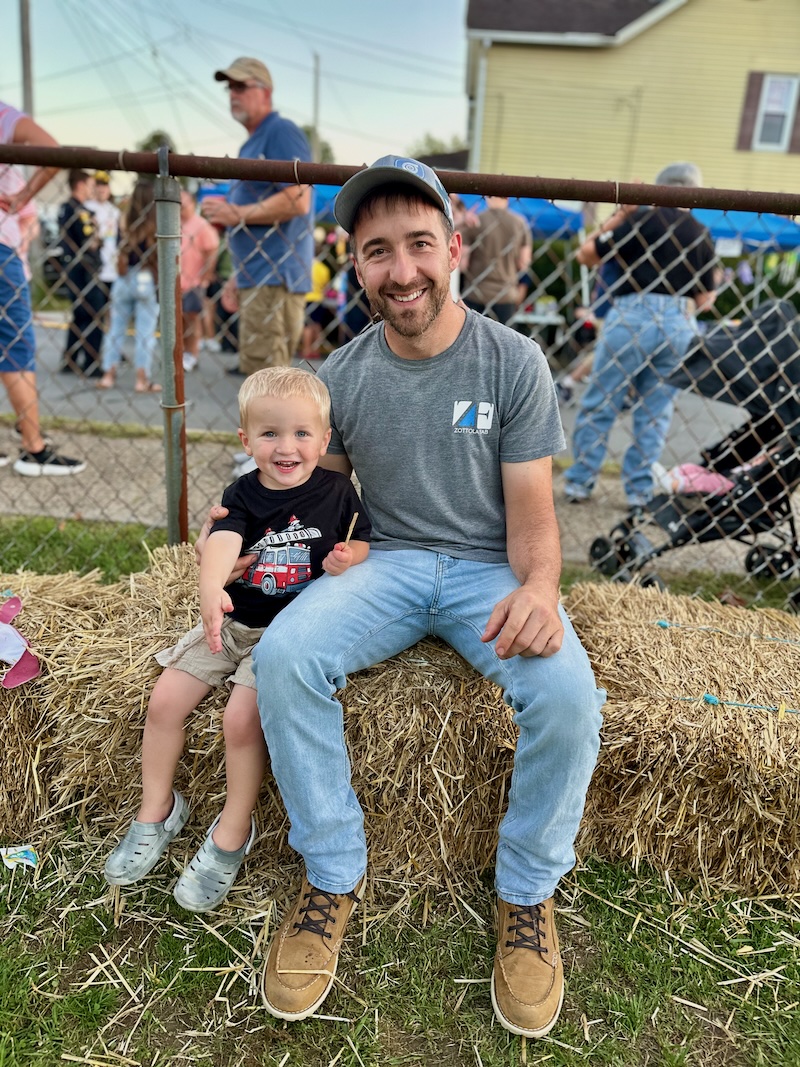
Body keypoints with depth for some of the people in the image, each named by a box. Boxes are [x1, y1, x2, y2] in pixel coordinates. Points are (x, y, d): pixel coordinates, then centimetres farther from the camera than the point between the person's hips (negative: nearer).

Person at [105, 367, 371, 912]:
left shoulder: (336, 491, -3)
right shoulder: (244, 495, -2)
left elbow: (363, 545, 8)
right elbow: (223, 542, -22)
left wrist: (348, 559, -17)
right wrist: (212, 589, -43)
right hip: (234, 622, 4)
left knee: (243, 717, -20)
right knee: (165, 699, -3)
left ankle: (234, 830, 5)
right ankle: (158, 811, 20)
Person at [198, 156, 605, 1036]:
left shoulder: (513, 362, -5)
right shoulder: (343, 376, 2)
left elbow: (530, 510, -7)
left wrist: (538, 588, -27)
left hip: (489, 567, -1)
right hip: (388, 563, 2)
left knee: (566, 693, -30)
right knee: (283, 653, -27)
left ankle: (527, 893, 0)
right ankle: (333, 874, -5)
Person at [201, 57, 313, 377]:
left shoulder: (282, 132, -8)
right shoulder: (251, 143, 22)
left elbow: (297, 201, -21)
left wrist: (236, 214, -14)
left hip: (275, 276, -10)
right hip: (255, 276, 10)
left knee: (263, 371, -12)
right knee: (253, 370, 15)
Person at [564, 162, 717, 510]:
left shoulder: (643, 218, 0)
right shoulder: (702, 235, 12)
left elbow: (586, 254, 1)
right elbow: (705, 299, 12)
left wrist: (620, 216, 10)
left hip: (633, 317, -4)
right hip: (679, 325, 4)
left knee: (600, 403, 4)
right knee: (655, 411, 10)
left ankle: (579, 481, 8)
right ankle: (639, 490, 12)